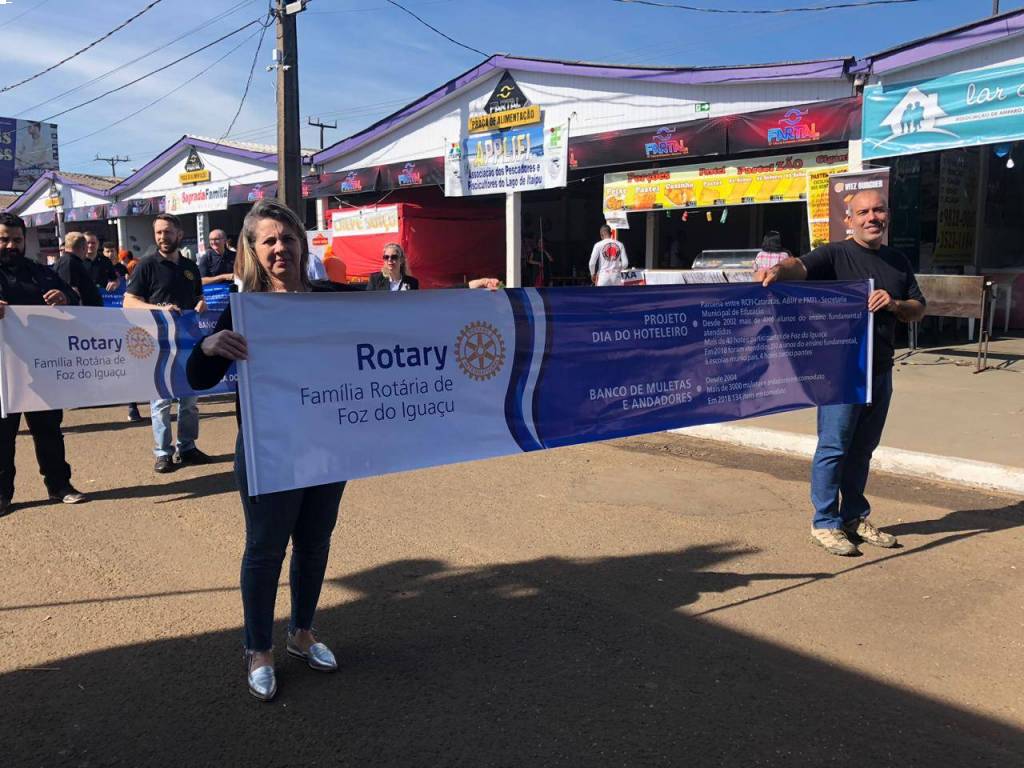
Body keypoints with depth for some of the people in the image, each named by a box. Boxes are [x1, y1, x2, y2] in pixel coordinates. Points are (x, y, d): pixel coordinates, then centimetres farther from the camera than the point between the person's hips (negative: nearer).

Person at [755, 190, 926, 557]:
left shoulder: (898, 262, 14)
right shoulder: (836, 255, -7)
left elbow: (918, 309, 16)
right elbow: (801, 266, -27)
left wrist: (895, 304, -8)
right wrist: (779, 269, -51)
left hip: (880, 370, 6)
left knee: (862, 448, 15)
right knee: (834, 447, -3)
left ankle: (855, 517, 27)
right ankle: (825, 523, 7)